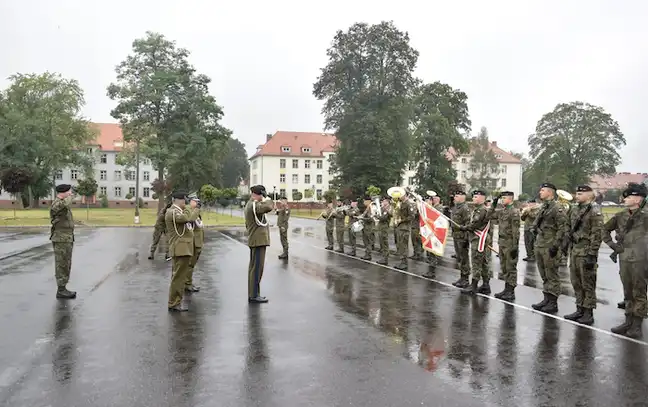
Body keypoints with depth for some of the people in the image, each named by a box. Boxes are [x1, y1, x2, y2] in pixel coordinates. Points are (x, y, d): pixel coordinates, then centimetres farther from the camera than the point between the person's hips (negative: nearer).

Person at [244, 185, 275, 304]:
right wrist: (267, 198, -15)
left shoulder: (249, 205, 17)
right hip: (259, 241, -11)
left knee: (254, 267, 14)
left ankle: (253, 293, 22)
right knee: (257, 268, -7)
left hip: (254, 240, 11)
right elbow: (269, 207, -34)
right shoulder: (254, 205, -16)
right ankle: (254, 296, -3)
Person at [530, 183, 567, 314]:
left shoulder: (557, 208, -11)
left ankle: (553, 303, 5)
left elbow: (562, 228, -16)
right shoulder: (543, 207, 16)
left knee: (552, 276, -2)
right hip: (539, 245, 9)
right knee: (544, 276, 14)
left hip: (549, 247, -9)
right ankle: (546, 299, 22)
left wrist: (556, 245, -19)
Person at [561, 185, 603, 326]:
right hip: (574, 250, 8)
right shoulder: (574, 210, 12)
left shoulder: (594, 211, -12)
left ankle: (588, 313, 9)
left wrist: (592, 254, -18)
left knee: (587, 284, 0)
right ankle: (580, 309, 24)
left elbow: (597, 234, -16)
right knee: (576, 282, 13)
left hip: (586, 252, -8)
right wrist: (565, 243, 14)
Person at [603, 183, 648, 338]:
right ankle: (628, 321, 24)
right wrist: (611, 243, 7)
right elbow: (605, 229, 18)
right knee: (627, 293, 14)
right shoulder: (620, 216, 6)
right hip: (623, 258, 5)